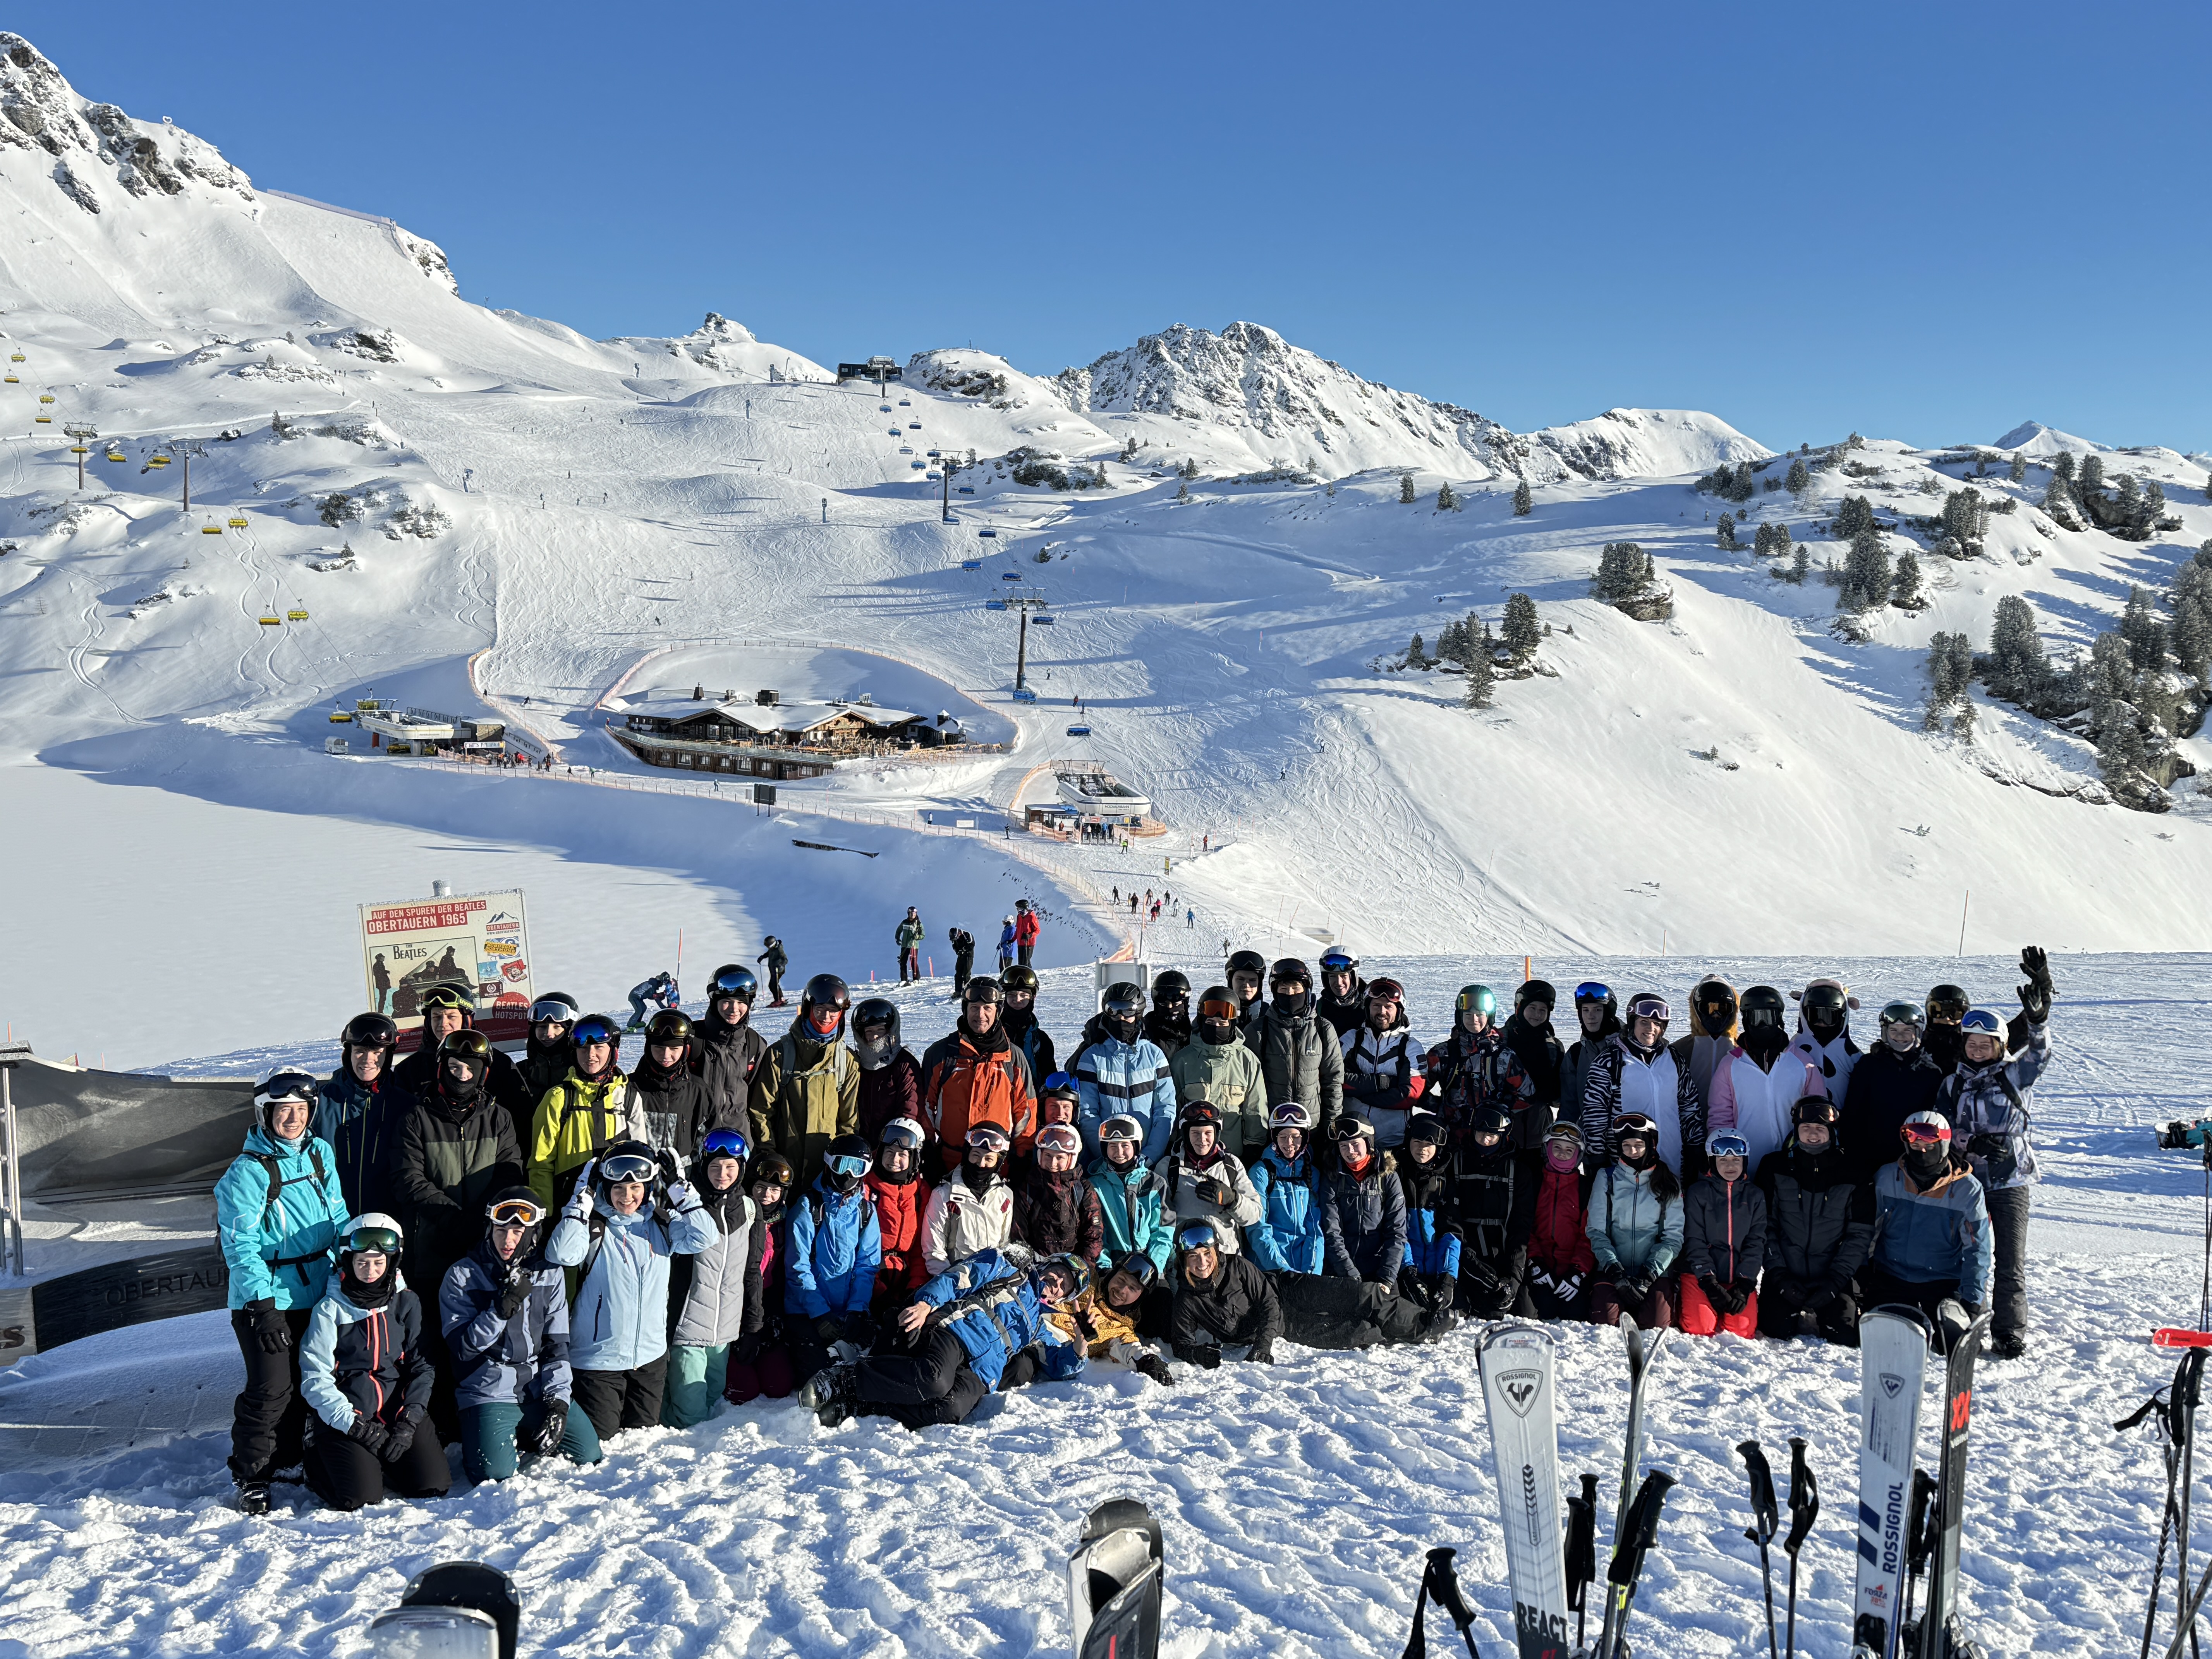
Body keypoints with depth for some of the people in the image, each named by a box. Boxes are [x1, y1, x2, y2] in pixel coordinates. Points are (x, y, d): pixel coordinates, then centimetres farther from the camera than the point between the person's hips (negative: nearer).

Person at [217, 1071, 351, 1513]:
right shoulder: (248, 1172, -14)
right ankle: (251, 1477, 12)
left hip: (316, 1294, 6)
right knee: (272, 1390, -5)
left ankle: (287, 1460, 32)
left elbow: (338, 1220, 15)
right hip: (265, 1301, -6)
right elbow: (241, 1247, -16)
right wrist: (263, 1305, -21)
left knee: (305, 1382, 15)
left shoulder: (320, 1154, 5)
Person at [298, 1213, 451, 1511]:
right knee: (360, 1496, -21)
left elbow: (421, 1367, 2)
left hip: (400, 1412, 3)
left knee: (432, 1485, -13)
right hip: (344, 1417, -3)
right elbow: (315, 1379, -7)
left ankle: (382, 1461, 17)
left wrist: (408, 1422, -10)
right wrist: (354, 1425, -15)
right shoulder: (330, 1308, -4)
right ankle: (321, 1461, 12)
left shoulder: (407, 1303, 4)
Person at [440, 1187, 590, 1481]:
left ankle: (526, 1442, 18)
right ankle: (479, 1441, 11)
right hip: (489, 1395, -3)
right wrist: (502, 1307, -21)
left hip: (540, 1391, 3)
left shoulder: (549, 1274, 7)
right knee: (496, 1477, -22)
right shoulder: (462, 1276, -2)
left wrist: (558, 1401, -5)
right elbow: (463, 1348, -9)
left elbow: (557, 1346, 6)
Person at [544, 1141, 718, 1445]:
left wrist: (681, 1193, -11)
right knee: (599, 1440, 3)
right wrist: (583, 1201, -24)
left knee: (645, 1432, 16)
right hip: (599, 1356, -4)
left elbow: (703, 1237, -10)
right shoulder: (593, 1226, -9)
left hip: (651, 1354, 4)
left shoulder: (661, 1223, 2)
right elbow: (561, 1255, -26)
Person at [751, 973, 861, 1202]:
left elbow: (850, 1118, 11)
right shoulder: (780, 1053, 3)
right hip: (785, 1161, -1)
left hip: (829, 1165, 1)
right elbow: (761, 1108, 3)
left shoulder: (847, 1061, 8)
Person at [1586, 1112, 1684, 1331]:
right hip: (1613, 1269, 0)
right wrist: (1615, 1271, -13)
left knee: (1657, 1323, -23)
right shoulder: (1607, 1178, 6)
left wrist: (1649, 1274, -13)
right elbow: (1596, 1231, 1)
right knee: (1604, 1321, -22)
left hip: (1656, 1272, 0)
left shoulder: (1668, 1183, 6)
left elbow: (1673, 1237, 0)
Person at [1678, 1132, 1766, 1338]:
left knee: (1742, 1331, -17)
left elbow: (1756, 1243, 3)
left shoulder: (1755, 1197, 10)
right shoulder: (1698, 1193, 2)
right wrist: (1708, 1281, -15)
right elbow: (1694, 1241, -4)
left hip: (1740, 1277, 2)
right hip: (1701, 1274, -2)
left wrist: (1745, 1284, -10)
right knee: (1700, 1329, -20)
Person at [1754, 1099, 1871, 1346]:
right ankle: (1803, 1320, 16)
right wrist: (1779, 1274, -12)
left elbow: (1860, 1234, -2)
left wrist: (1835, 1279, -12)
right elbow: (1765, 1226, -1)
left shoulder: (1852, 1171, 0)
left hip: (1836, 1276, 0)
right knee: (1776, 1327, -19)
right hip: (1786, 1276, 0)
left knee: (1843, 1335, -18)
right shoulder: (1775, 1167, 1)